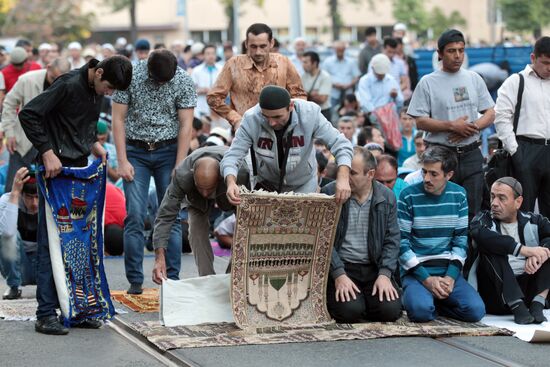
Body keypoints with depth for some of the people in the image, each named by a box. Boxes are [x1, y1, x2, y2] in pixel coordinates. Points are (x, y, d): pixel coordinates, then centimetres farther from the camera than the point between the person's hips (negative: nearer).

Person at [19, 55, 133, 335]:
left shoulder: (97, 90, 8)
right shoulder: (69, 85, -17)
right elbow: (28, 114, -19)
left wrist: (93, 144, 7)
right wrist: (47, 152, -22)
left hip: (81, 168, 8)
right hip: (56, 169, -8)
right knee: (50, 243, -6)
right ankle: (46, 314, -4)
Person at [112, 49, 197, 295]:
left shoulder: (183, 81, -7)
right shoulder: (130, 76, -8)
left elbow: (186, 125, -6)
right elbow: (118, 119, -4)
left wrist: (179, 167, -10)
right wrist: (122, 161, -9)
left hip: (169, 150, 0)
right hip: (136, 151, 0)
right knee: (135, 217, -7)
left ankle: (172, 279, 2)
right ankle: (135, 281, -2)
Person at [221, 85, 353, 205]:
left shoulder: (310, 114, -27)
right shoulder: (251, 120, -26)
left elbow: (341, 145, -24)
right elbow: (232, 156, -23)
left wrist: (343, 178, -42)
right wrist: (231, 183, -45)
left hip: (303, 186, 0)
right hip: (266, 185, 0)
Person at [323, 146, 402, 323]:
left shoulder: (387, 198, 4)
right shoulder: (329, 194, -3)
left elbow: (392, 240, 4)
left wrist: (384, 274, -11)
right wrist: (339, 275, -17)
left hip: (375, 268, 2)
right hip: (340, 267, -2)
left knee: (391, 310, -19)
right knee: (349, 311, -26)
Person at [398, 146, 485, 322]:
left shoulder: (459, 196, 4)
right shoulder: (409, 196, -6)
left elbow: (461, 239, 6)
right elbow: (401, 242, -7)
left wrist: (451, 276, -8)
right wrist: (426, 279, -14)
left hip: (448, 270, 4)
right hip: (416, 271, -3)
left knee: (476, 310, -20)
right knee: (421, 311, -32)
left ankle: (430, 300, 7)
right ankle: (414, 296, 4)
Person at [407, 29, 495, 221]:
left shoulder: (474, 79, 11)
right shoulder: (428, 83, -1)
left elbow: (490, 114, 11)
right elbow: (420, 122, -6)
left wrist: (471, 128, -9)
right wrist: (452, 126, -17)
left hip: (471, 154, 4)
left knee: (473, 210, 3)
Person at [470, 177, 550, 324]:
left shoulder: (533, 221, 11)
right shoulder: (483, 219, 4)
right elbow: (480, 235, -21)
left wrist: (538, 255, -28)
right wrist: (524, 250, -28)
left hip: (531, 287, 2)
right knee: (492, 247, -22)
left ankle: (537, 304, -23)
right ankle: (517, 307, -31)